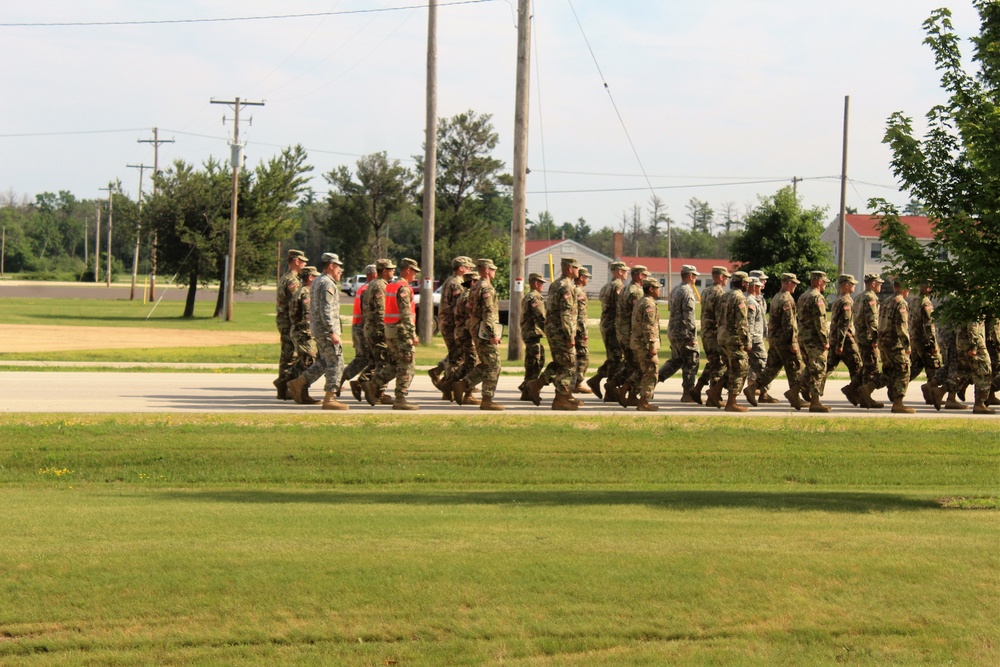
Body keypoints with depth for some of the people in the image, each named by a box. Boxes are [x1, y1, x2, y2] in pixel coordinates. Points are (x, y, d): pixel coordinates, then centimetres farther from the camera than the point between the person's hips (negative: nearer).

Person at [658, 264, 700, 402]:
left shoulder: (674, 290, 12)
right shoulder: (688, 292, -16)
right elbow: (689, 316, -21)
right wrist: (693, 336, -18)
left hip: (672, 332, 9)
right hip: (684, 333, -9)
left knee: (676, 360, 19)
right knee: (691, 362, 1)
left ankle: (656, 377, 7)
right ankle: (688, 393, 4)